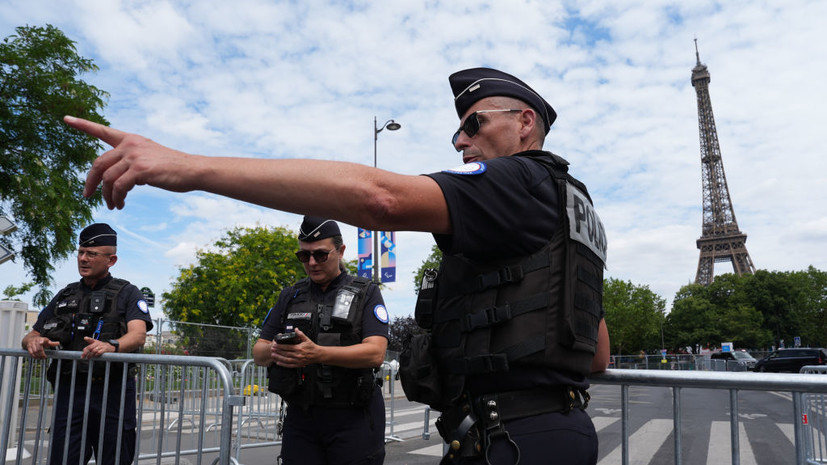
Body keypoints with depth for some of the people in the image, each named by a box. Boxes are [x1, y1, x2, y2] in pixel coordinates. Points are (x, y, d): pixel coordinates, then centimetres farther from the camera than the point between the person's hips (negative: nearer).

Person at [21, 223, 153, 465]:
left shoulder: (127, 293, 6)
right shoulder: (65, 296, 20)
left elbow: (138, 335, -10)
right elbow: (31, 335, 20)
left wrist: (111, 345, -32)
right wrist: (33, 342, -6)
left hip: (111, 393, -3)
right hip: (69, 390, 3)